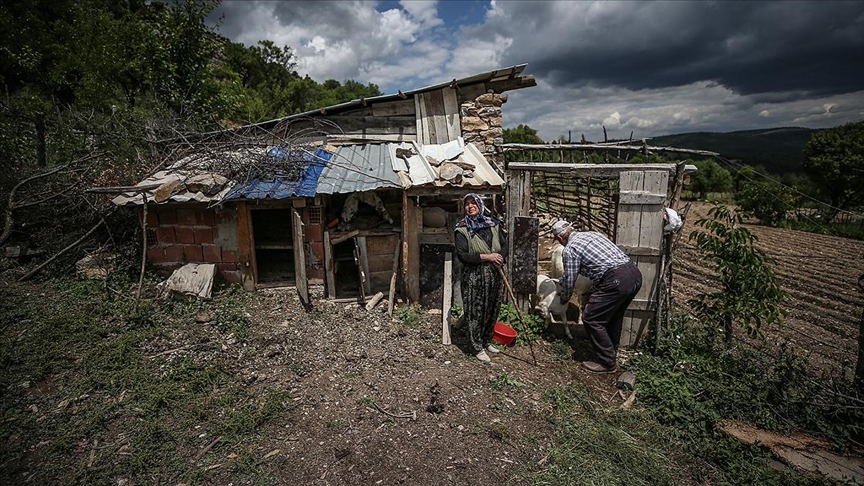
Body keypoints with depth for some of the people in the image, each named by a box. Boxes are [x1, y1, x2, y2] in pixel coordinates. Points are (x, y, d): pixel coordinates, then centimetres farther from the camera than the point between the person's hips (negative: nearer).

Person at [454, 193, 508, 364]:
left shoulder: (493, 223, 7)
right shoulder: (461, 230, -8)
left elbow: (504, 244, 11)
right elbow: (462, 255, -16)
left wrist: (500, 258, -9)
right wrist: (487, 257, -20)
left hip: (494, 275, 5)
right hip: (474, 277, -5)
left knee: (492, 310, 15)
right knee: (476, 311, 1)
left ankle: (487, 342, 34)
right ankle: (478, 348, 16)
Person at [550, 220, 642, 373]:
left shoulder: (570, 248, -1)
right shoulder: (592, 233, 23)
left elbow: (569, 280, 2)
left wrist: (564, 298, 23)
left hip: (617, 280, -9)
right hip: (635, 274, 9)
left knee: (591, 318, 3)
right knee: (614, 315, 26)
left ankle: (608, 363, 11)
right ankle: (611, 351, 41)